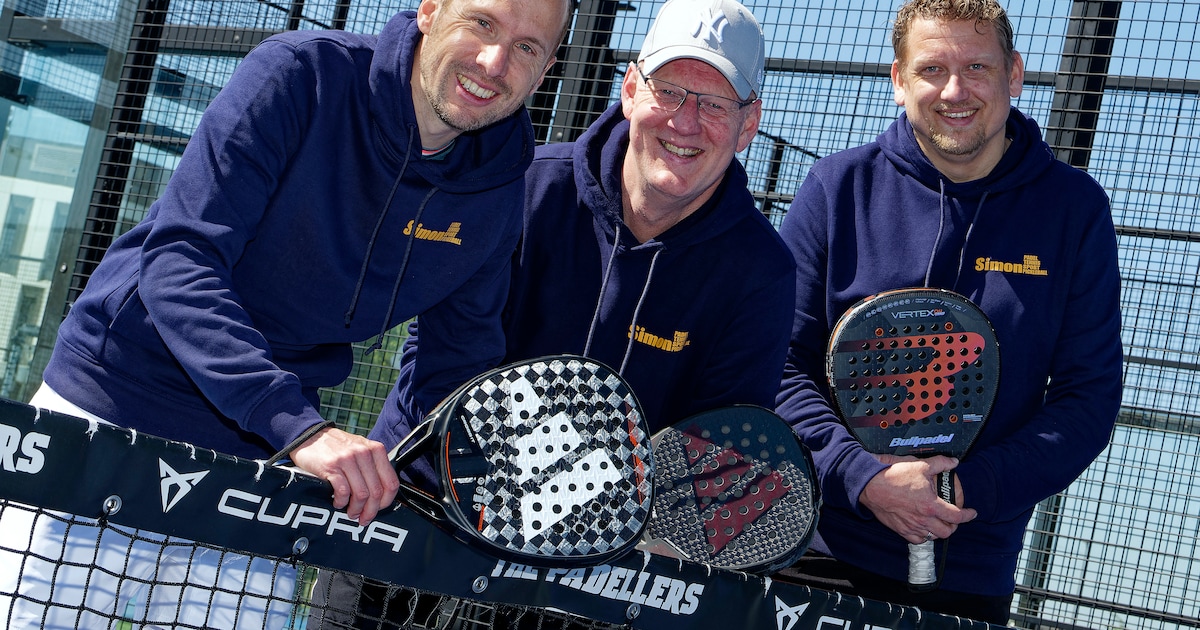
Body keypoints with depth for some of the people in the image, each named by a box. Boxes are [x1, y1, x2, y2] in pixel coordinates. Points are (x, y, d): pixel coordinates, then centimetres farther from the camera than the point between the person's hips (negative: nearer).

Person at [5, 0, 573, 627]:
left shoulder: (496, 195, -3)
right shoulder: (299, 74, -17)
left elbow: (463, 367, 9)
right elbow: (179, 259, -25)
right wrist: (297, 426, -36)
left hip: (262, 454, 3)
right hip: (105, 404, -3)